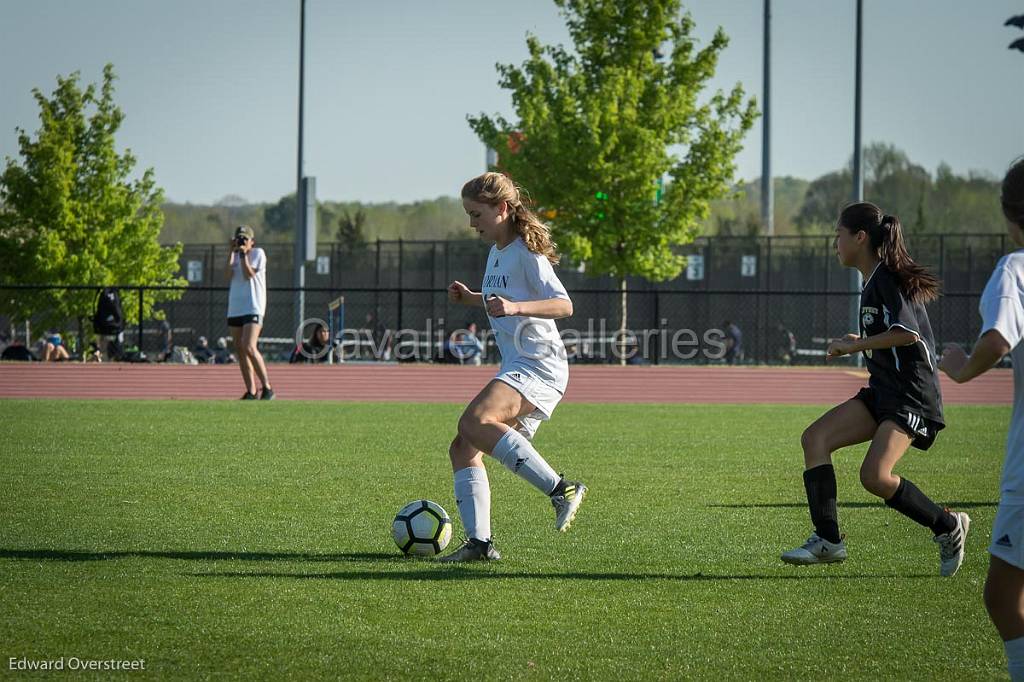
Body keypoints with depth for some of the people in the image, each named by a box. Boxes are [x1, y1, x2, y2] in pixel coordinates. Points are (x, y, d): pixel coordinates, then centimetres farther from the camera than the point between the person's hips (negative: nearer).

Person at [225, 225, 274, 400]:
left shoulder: (258, 253, -1)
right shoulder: (235, 256, 15)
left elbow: (249, 275, -13)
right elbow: (227, 274, -2)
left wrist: (243, 254, -12)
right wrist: (232, 252, -4)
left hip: (253, 308, -7)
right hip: (235, 308, 7)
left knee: (249, 348, -20)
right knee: (240, 351, 4)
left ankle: (267, 387, -14)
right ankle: (251, 392, 8)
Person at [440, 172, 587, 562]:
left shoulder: (526, 253, -9)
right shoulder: (496, 254, 19)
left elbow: (563, 305, -19)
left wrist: (515, 306, -34)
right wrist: (471, 299, 17)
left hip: (539, 366, -10)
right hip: (516, 368, 10)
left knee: (475, 420, -31)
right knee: (463, 449, 3)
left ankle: (560, 489, -32)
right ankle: (479, 542, -1)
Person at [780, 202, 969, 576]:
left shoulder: (888, 278, -14)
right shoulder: (873, 281, 15)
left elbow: (908, 333, -26)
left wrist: (856, 344, -18)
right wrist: (859, 343, 14)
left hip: (912, 396, -10)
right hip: (883, 391, 10)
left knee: (875, 476, -21)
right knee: (815, 438, -6)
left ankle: (948, 526, 1)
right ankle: (827, 540, -9)